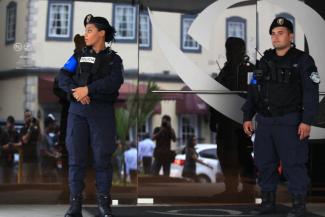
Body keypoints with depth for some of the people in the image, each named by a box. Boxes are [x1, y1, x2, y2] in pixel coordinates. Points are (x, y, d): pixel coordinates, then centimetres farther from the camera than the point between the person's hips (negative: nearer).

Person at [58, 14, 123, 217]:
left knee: (102, 156, -2)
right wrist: (75, 91, -17)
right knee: (76, 155, -1)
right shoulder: (79, 56, 14)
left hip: (103, 111, -2)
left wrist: (87, 89, -18)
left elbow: (115, 82, -12)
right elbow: (63, 78, 2)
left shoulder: (114, 58, 6)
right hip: (77, 110, 2)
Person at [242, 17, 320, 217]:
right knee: (264, 163, 9)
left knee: (293, 164, -4)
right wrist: (248, 117, 11)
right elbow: (253, 90, 17)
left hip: (289, 122, -6)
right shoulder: (265, 61, 14)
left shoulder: (303, 60, -3)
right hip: (264, 121, 6)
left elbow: (311, 93, -9)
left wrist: (307, 121, -16)